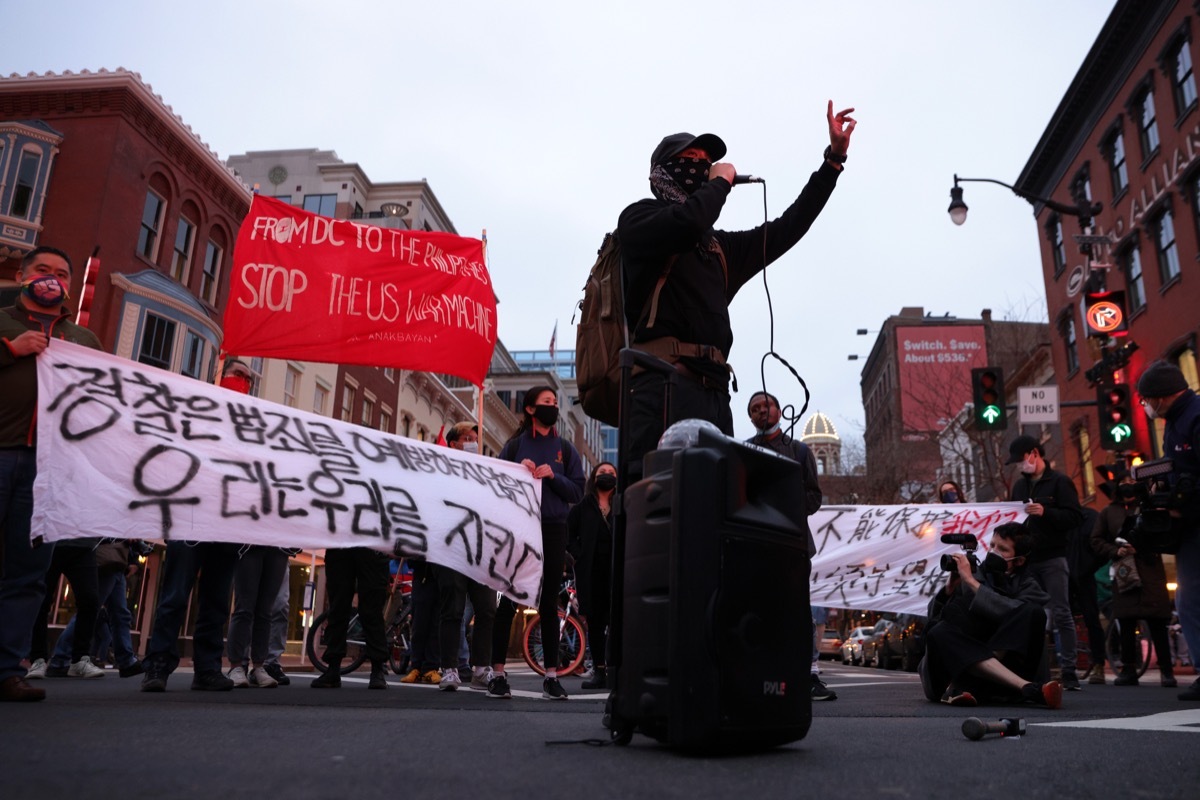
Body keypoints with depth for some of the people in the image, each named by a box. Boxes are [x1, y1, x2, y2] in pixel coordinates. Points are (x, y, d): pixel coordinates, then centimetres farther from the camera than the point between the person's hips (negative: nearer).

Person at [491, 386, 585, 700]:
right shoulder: (514, 446, 7)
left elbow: (578, 491, 5)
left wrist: (553, 477, -11)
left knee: (549, 603, 5)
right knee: (509, 601, -1)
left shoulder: (565, 449, 11)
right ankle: (497, 673, 6)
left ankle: (551, 676, 10)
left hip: (553, 530, 2)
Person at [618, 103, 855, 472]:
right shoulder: (639, 218, 12)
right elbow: (687, 225, -10)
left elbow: (788, 227, 34)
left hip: (713, 391, 7)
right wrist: (721, 181, 10)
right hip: (661, 383, -7)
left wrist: (834, 157, 35)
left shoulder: (721, 247, 31)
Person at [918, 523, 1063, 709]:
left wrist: (971, 581, -20)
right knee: (939, 632, -30)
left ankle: (972, 689, -32)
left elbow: (1011, 613, -21)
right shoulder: (974, 574, 6)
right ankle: (1029, 689, -42)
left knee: (1033, 611, -21)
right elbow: (933, 615, 1)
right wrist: (950, 587, -15)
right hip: (964, 665, 1)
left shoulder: (1028, 586, 5)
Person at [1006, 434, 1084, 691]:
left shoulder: (1059, 481, 0)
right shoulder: (1019, 485, 18)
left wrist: (1046, 512, -21)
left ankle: (1068, 670, -3)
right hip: (1026, 559, 6)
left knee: (1061, 614, -6)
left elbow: (1075, 517, -9)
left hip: (1053, 558, -5)